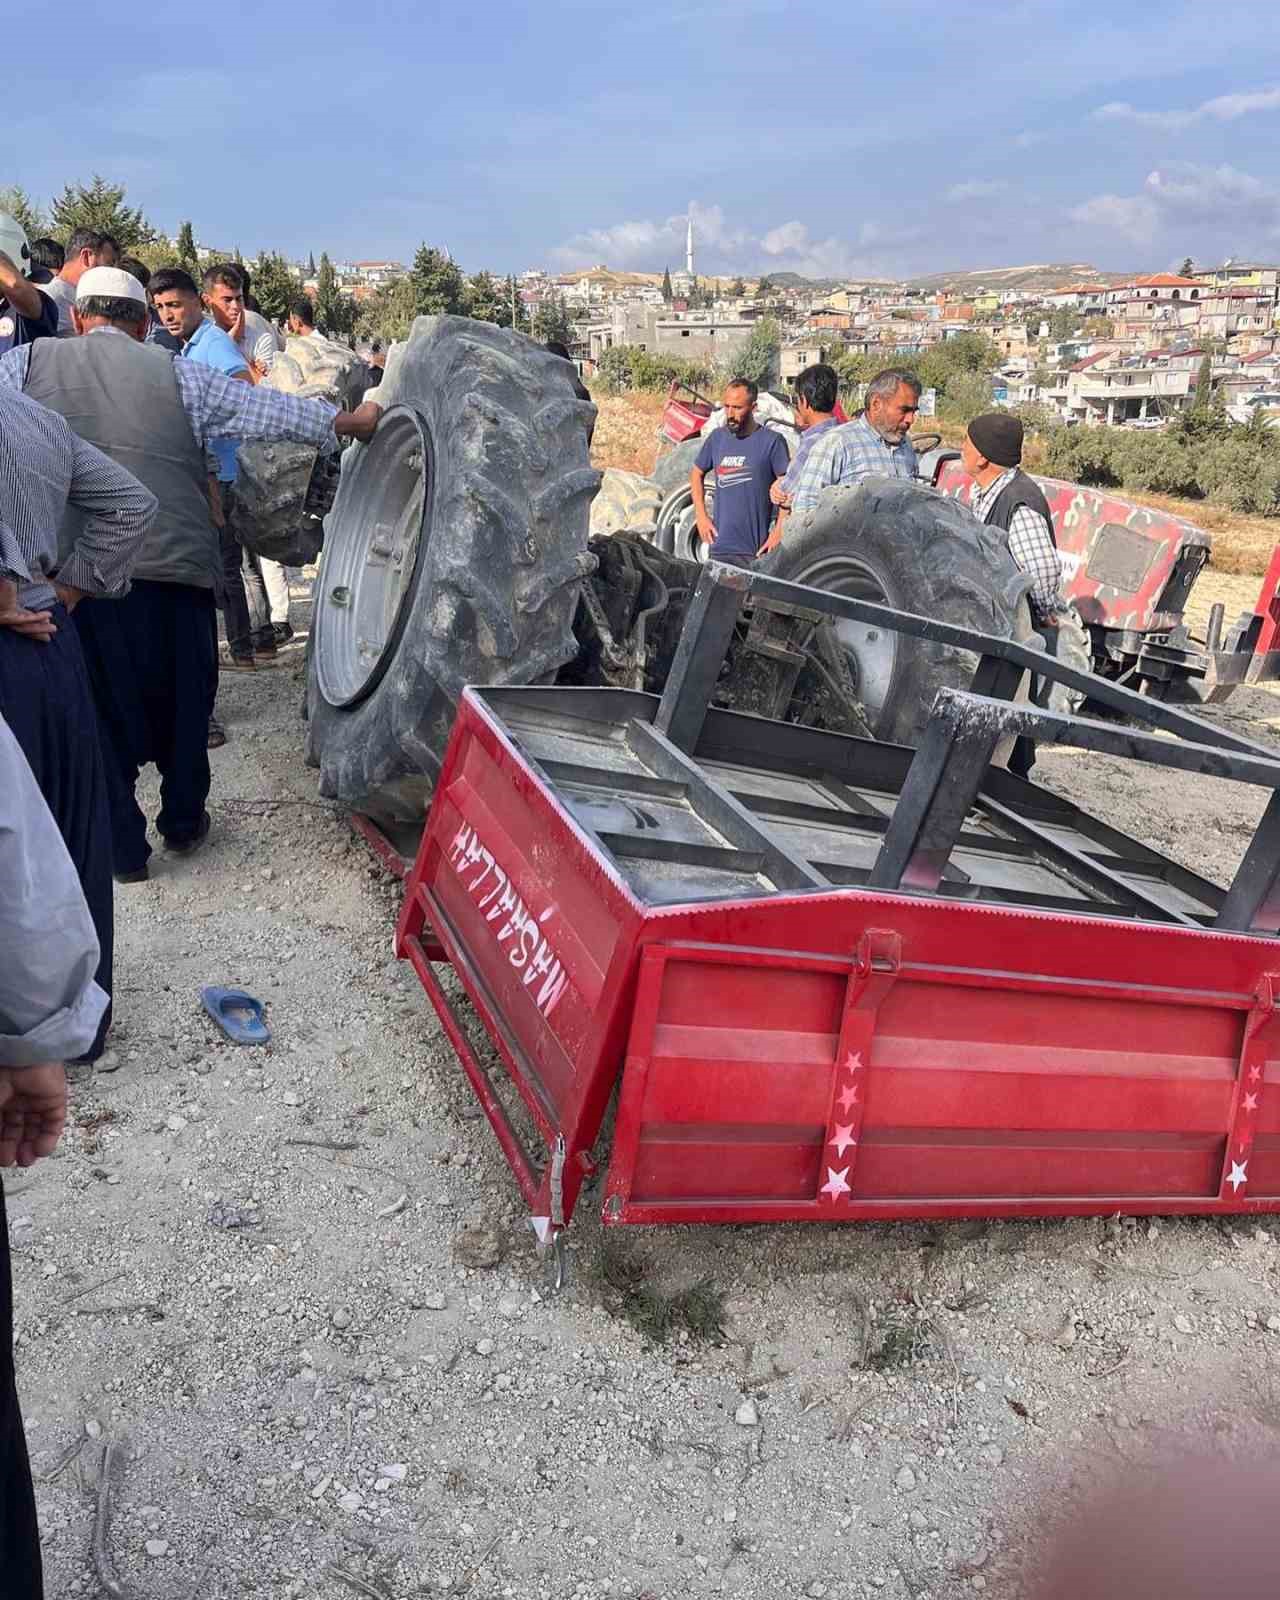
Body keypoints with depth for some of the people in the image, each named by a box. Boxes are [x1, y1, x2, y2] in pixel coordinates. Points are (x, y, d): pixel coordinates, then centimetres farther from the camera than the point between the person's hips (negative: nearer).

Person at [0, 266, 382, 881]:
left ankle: (122, 849, 16)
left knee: (101, 708, 11)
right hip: (176, 567, 1)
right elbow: (273, 409, 10)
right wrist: (348, 422, 19)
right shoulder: (180, 377, 8)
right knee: (182, 700, 18)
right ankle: (182, 824, 32)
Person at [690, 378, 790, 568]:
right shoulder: (716, 437, 6)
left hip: (759, 551, -4)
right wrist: (701, 516, 11)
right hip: (721, 547, 4)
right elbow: (696, 474, 20)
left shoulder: (772, 441, -7)